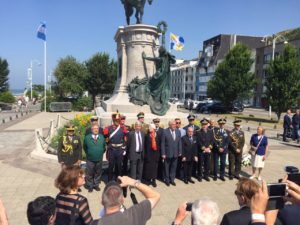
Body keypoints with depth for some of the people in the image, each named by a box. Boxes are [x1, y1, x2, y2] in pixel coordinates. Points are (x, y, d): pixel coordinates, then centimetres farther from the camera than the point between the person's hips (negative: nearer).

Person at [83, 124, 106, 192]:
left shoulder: (102, 137, -3)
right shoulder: (87, 137, -8)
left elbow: (104, 146, 10)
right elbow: (84, 147, 7)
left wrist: (101, 153, 8)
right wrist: (88, 153, 8)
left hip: (99, 159, 2)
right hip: (90, 159, -2)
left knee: (98, 173, 13)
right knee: (90, 173, 8)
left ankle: (96, 185, 29)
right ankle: (90, 186, 23)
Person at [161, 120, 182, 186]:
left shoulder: (178, 131, 2)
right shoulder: (165, 132, -11)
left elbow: (179, 142, 5)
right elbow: (163, 143, -10)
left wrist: (180, 152, 2)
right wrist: (163, 153, -11)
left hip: (175, 153, 3)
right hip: (167, 153, -3)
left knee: (174, 167, 13)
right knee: (167, 167, 12)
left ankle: (172, 179, 29)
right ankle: (167, 180, 28)